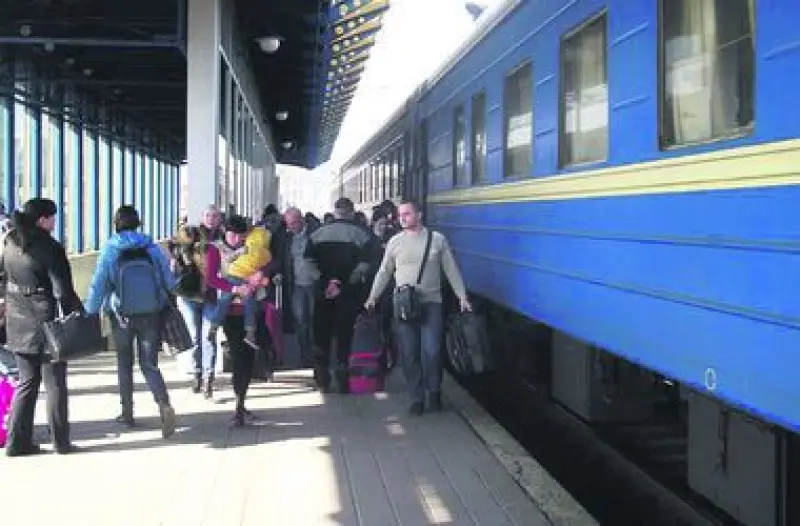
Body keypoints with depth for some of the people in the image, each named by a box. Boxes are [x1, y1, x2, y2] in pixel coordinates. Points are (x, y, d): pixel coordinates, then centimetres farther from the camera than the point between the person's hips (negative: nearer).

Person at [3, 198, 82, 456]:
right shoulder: (50, 248, -14)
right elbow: (63, 292, -16)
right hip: (46, 323, -6)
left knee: (27, 382, 14)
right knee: (55, 383, 5)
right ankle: (61, 441, 10)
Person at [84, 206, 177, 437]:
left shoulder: (109, 251, -7)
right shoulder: (152, 248, -2)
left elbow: (98, 286, -9)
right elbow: (169, 281, 1)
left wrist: (90, 314, -2)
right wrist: (167, 302, 19)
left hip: (122, 316, -1)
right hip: (151, 316, 1)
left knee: (124, 364, 17)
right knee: (149, 365, 6)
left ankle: (127, 413, 23)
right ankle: (164, 404, -18)